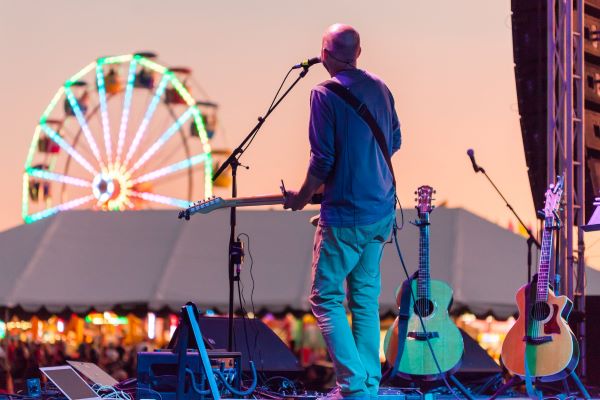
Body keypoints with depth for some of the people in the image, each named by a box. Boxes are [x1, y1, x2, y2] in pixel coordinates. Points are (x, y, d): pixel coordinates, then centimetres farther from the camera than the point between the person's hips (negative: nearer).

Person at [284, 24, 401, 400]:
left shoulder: (326, 95, -15)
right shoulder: (380, 88, 7)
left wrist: (301, 198, -3)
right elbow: (395, 142, 17)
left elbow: (323, 160, -17)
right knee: (366, 297, 15)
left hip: (346, 213, -7)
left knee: (326, 297, 1)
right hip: (383, 210, 7)